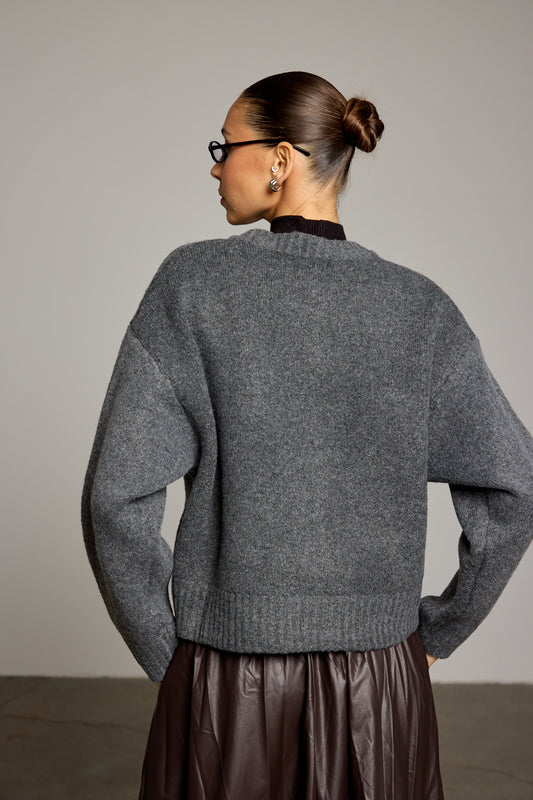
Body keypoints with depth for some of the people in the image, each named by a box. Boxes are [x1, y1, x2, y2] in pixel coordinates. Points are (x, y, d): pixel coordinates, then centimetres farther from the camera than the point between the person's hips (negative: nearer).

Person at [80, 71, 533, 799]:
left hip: (227, 681, -1)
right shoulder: (419, 305, -4)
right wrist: (438, 630, 7)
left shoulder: (193, 282, -10)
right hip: (379, 683, 2)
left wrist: (164, 656, -1)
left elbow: (117, 495, -13)